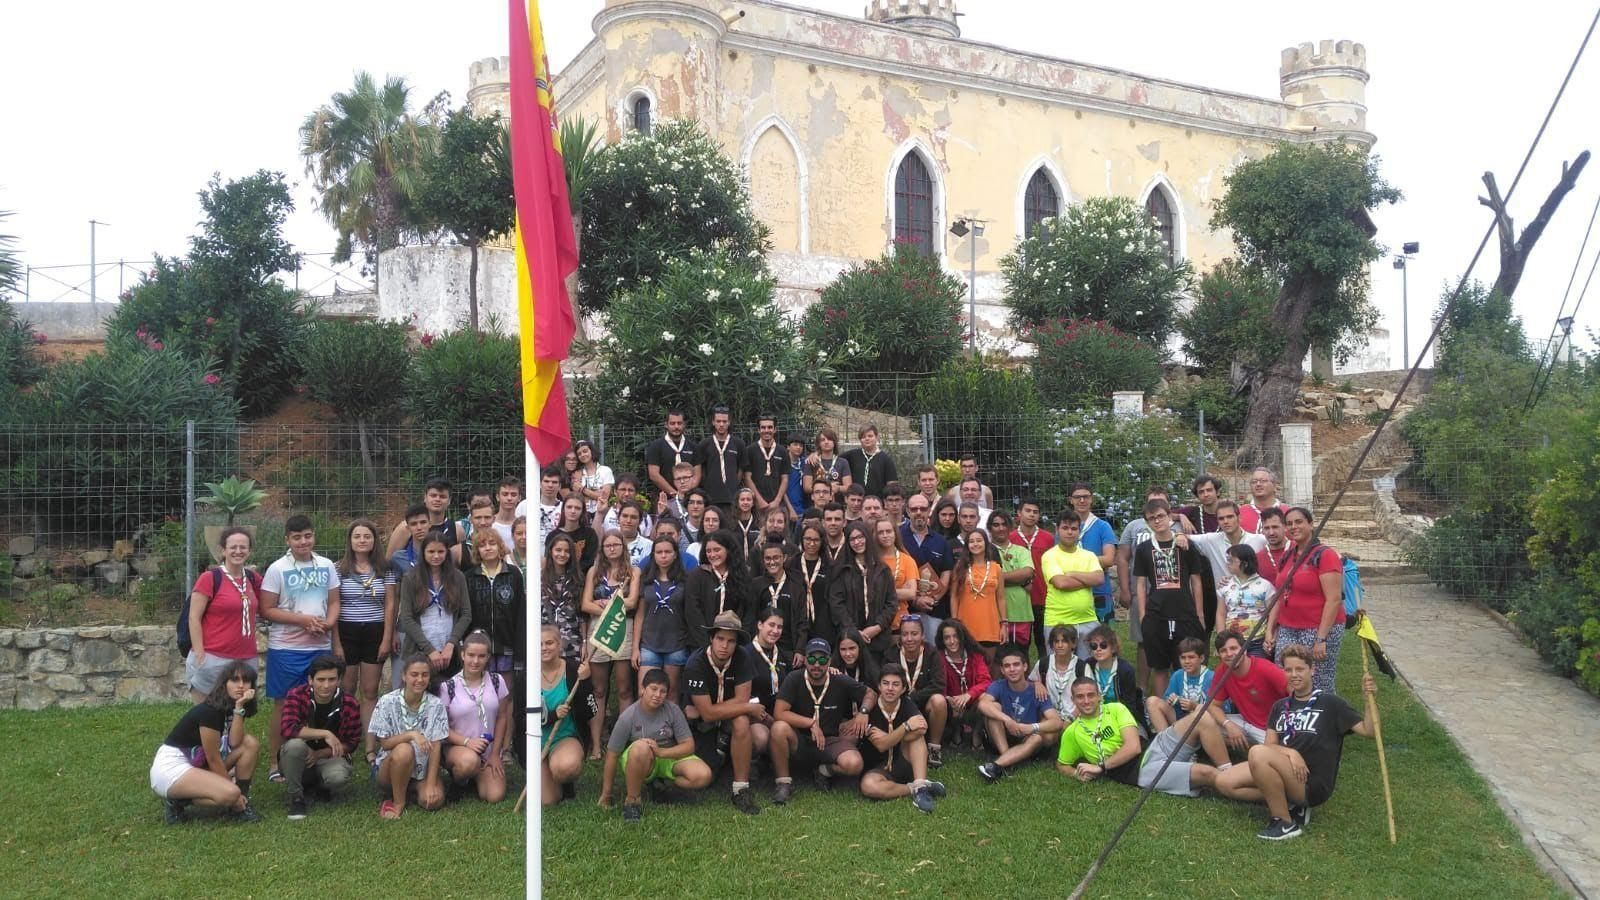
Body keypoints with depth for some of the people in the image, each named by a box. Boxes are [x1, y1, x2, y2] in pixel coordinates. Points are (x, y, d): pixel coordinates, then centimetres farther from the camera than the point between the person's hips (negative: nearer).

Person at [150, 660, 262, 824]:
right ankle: (176, 801, -6)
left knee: (250, 743, -7)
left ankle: (240, 806, 0)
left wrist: (239, 707, -21)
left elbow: (234, 743, -14)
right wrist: (234, 790, -11)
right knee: (230, 794, -29)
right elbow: (213, 759, -18)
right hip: (170, 768, -9)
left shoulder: (232, 708, 4)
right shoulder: (209, 711, -22)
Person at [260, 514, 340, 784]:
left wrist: (329, 623, -9)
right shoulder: (277, 569, -6)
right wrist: (304, 620, -16)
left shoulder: (327, 566, 6)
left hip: (321, 646, 3)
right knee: (283, 704, 3)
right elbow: (266, 610, -8)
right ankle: (274, 764, 12)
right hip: (285, 649, -3)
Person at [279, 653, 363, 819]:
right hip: (300, 757, -1)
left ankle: (317, 785, 8)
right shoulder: (297, 696, -15)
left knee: (340, 776, -33)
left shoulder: (350, 704, -10)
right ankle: (295, 796, -12)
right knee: (294, 744, -35)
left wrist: (320, 754, -17)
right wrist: (325, 734, -35)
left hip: (329, 757, 1)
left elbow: (351, 743, -5)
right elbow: (288, 729, -30)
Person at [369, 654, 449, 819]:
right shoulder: (388, 702, -10)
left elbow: (435, 748, -10)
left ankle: (411, 788, 7)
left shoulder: (436, 706, -7)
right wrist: (411, 734, -28)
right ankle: (398, 802, -14)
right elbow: (385, 743, -11)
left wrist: (430, 784, -19)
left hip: (422, 768, 2)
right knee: (404, 750, -36)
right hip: (389, 768, -2)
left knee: (434, 800, -27)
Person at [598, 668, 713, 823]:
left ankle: (660, 784, 2)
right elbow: (612, 756, -13)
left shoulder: (673, 710, -13)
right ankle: (632, 799, -17)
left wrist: (661, 752, -28)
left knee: (703, 775, -24)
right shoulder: (628, 717, -19)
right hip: (638, 761, -3)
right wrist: (606, 794, -9)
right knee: (641, 747, -39)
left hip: (669, 757, 3)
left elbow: (689, 746, -10)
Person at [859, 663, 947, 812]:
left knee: (917, 732, -24)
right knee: (868, 786, -37)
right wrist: (906, 726, -26)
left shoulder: (907, 704, -3)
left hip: (904, 765, 3)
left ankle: (920, 785, -32)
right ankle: (914, 789, -21)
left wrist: (887, 737, -24)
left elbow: (922, 728, -24)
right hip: (878, 769, -3)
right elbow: (881, 745, -19)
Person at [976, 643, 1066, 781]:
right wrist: (1007, 719, -42)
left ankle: (996, 765, -43)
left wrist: (1032, 728, -35)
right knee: (994, 707, -22)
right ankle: (1006, 760, -31)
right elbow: (982, 704, -28)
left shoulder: (1037, 693, -7)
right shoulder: (998, 686, -7)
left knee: (1049, 735, -32)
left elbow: (1057, 722, -19)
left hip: (1026, 744, 0)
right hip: (1002, 740, 0)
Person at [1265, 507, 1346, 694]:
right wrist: (1269, 630, 11)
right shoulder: (1287, 558, 15)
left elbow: (1334, 599, -14)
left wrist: (1321, 639, -17)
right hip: (1287, 630, 7)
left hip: (1320, 630, -6)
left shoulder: (1324, 555, -8)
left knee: (1319, 689, -7)